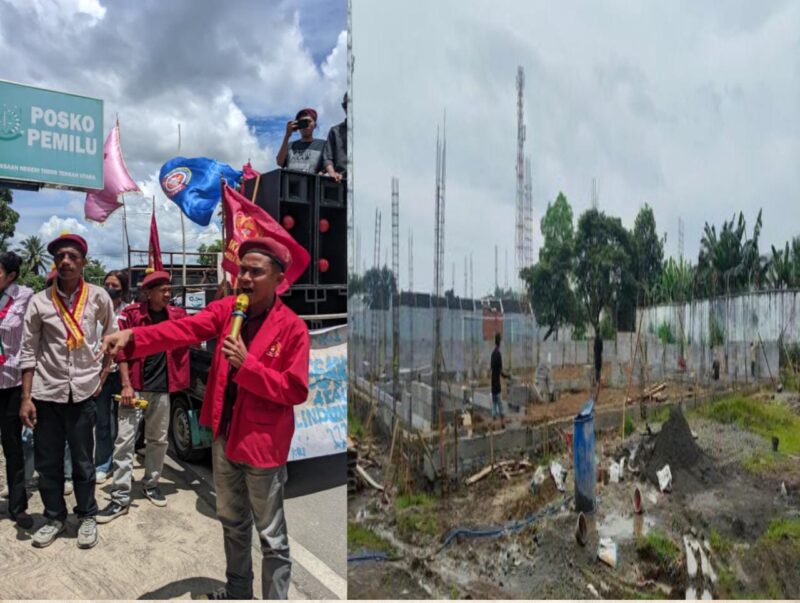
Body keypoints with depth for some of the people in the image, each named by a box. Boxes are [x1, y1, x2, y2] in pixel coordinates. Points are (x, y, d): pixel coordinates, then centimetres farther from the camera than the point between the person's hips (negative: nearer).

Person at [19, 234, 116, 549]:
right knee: (47, 463, 10)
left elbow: (112, 337, 11)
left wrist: (102, 376, 8)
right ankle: (54, 517, 30)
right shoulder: (40, 301, -2)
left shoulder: (99, 297, -2)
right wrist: (26, 398, -4)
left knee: (83, 462, 9)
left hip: (83, 392, -1)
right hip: (46, 393, 1)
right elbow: (28, 352, 0)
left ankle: (87, 517, 26)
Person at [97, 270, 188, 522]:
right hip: (135, 386, -3)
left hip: (162, 389, 3)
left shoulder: (177, 315, 4)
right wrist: (126, 385, -13)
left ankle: (151, 484, 31)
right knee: (124, 440, -1)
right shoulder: (131, 313, -6)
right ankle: (120, 498, 7)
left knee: (158, 440, 13)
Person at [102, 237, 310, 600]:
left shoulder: (293, 328, -16)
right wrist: (132, 336, -31)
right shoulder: (226, 309, 0)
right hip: (224, 435, 6)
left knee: (271, 536, 9)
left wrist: (247, 364, -25)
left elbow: (296, 390, -17)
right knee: (232, 522, 25)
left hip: (262, 443, -6)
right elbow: (183, 329, -15)